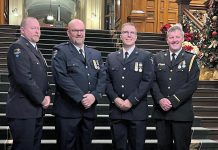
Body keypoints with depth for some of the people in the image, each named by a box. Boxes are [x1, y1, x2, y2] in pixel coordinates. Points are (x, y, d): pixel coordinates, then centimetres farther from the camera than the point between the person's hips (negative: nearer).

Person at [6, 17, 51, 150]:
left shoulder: (35, 50, 17)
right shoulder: (18, 47, -12)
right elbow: (24, 79, -22)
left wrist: (48, 95, 2)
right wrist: (42, 99, -14)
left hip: (37, 110, 9)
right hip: (23, 110, -9)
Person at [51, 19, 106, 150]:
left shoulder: (96, 54, 16)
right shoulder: (60, 51, -1)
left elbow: (102, 77, 7)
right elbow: (61, 77, -13)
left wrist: (94, 95, -11)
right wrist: (81, 98, -17)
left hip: (89, 109, 5)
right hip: (68, 110, -5)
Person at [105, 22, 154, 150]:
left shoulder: (146, 56, 3)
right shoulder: (111, 57, 14)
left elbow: (147, 81, -7)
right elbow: (107, 81, 8)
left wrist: (131, 101, -14)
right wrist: (115, 99, -9)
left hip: (137, 111, -2)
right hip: (116, 111, 3)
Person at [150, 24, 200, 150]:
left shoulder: (191, 59, 3)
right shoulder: (158, 58, 12)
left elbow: (192, 84, -8)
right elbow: (153, 81, 4)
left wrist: (172, 101, -15)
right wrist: (160, 99, -13)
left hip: (182, 112, -2)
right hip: (161, 111, 2)